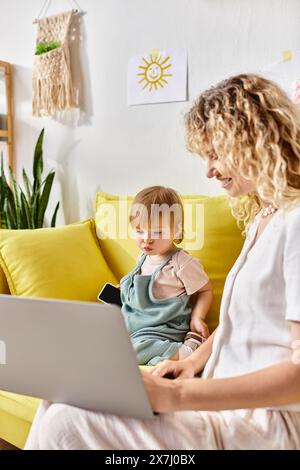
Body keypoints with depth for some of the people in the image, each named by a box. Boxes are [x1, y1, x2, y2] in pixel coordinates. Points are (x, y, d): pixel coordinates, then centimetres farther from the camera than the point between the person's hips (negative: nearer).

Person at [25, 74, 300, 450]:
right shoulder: (260, 217, 12)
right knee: (62, 401, -3)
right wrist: (197, 358, 4)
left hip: (268, 419, -8)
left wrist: (176, 395, -24)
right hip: (228, 397, 8)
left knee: (67, 424, -17)